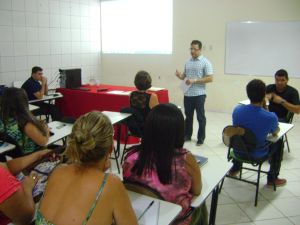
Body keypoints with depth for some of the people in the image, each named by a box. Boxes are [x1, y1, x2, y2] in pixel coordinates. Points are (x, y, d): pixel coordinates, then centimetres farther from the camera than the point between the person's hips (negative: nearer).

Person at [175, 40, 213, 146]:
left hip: (199, 94, -5)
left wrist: (194, 80, -20)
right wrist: (179, 75, -4)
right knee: (188, 116, 14)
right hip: (187, 94, 6)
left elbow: (210, 78, -13)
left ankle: (201, 138, 15)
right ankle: (187, 135, 27)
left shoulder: (205, 62, -7)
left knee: (200, 117, 4)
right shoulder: (188, 62, 11)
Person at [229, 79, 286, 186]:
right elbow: (275, 133, -1)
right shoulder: (271, 117, -25)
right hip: (257, 155, -3)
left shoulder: (237, 109, -15)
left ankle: (235, 168, 51)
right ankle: (272, 179, 34)